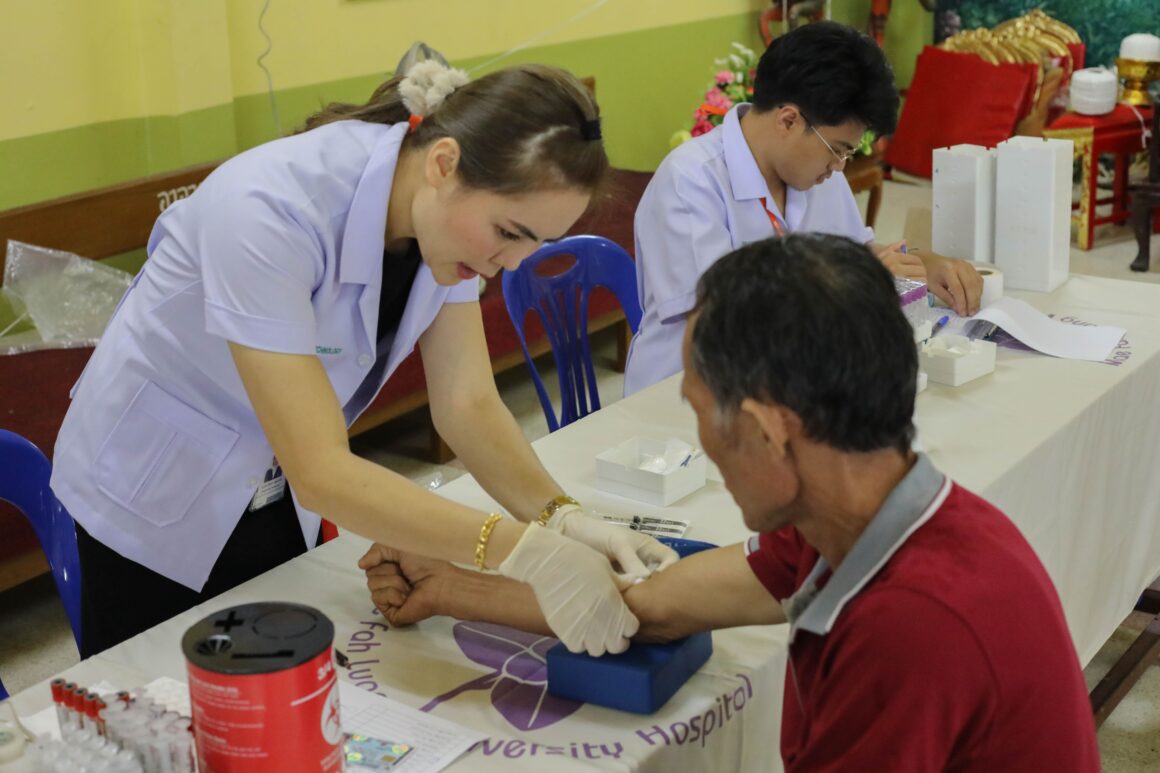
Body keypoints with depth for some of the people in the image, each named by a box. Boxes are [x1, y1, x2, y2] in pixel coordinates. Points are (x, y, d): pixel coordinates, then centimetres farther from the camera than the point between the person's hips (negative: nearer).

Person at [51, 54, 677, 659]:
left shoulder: (452, 211, -16)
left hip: (281, 493, 5)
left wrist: (563, 519, -30)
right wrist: (524, 551, -44)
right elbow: (321, 471, -38)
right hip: (154, 495, -5)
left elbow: (468, 404, -14)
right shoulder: (269, 210, -36)